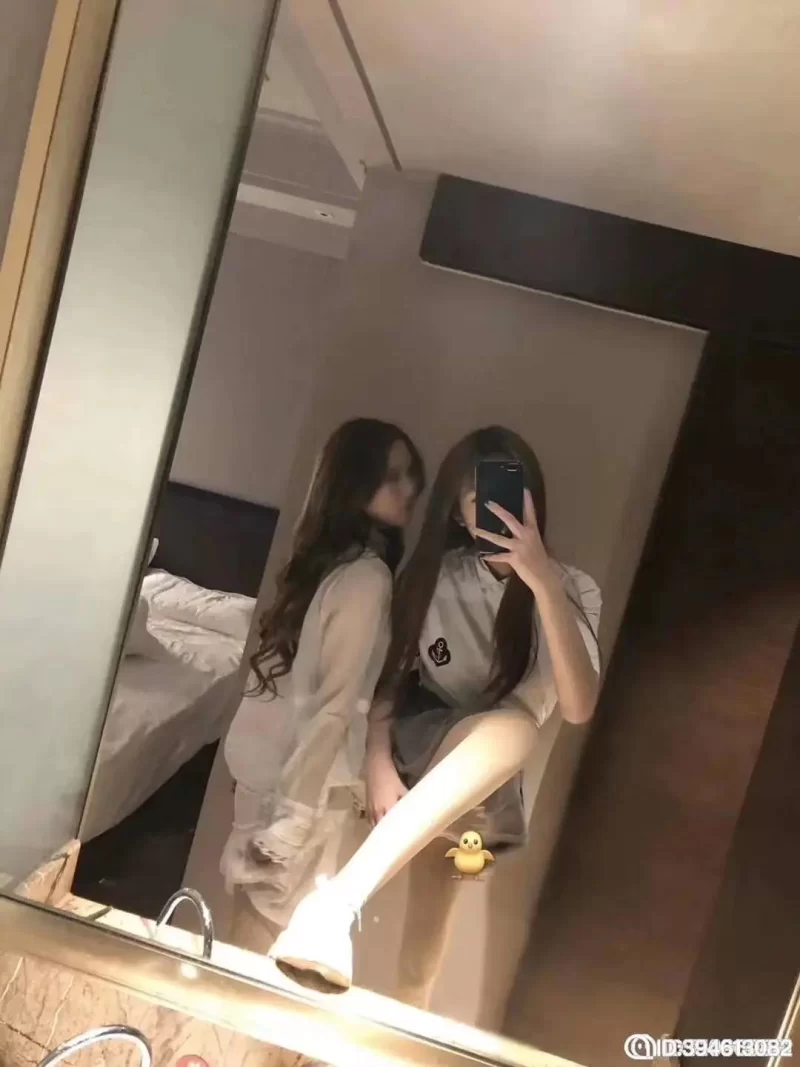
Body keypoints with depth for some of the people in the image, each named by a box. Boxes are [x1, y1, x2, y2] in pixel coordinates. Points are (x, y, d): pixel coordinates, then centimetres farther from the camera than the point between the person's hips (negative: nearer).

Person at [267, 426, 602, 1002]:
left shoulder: (571, 590, -9)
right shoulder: (433, 577, -6)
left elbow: (578, 707, -24)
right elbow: (389, 679, -2)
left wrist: (543, 583, -32)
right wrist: (378, 762, -19)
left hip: (487, 788, 4)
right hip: (421, 748, -3)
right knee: (514, 722, -30)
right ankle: (338, 898, -42)